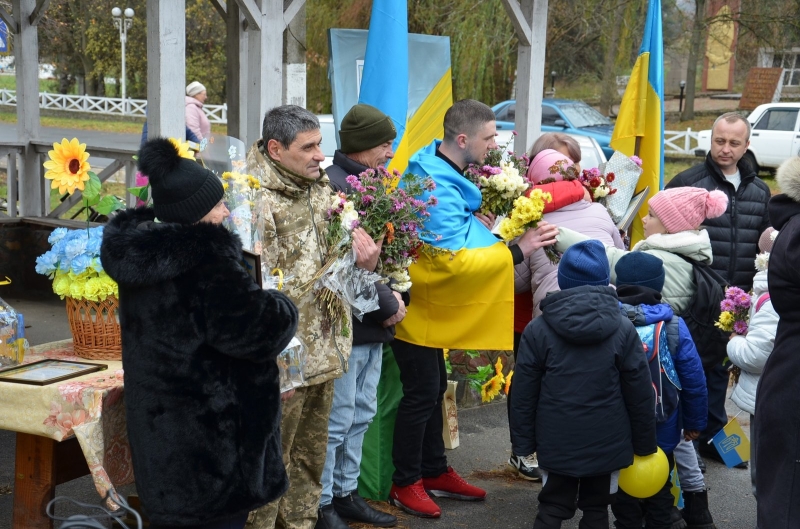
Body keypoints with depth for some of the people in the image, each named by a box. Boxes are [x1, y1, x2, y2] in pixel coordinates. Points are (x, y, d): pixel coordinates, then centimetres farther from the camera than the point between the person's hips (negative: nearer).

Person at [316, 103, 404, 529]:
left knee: (362, 414, 16)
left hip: (373, 321, 9)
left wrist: (394, 294, 2)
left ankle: (345, 492, 28)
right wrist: (387, 304, -13)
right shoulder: (331, 185, -18)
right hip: (345, 322, -9)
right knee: (337, 420, -2)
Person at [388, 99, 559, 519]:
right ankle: (405, 484, 13)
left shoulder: (443, 173, 4)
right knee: (421, 393, -1)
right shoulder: (435, 189, -28)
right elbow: (455, 261, -31)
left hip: (430, 305, 10)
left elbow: (455, 227, 16)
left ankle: (435, 472, 30)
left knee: (433, 388, 18)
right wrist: (517, 251, -28)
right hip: (414, 306, -10)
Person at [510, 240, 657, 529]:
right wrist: (645, 444, 6)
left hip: (556, 442, 0)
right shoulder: (623, 329, -5)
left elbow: (524, 393, -5)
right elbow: (640, 392, -3)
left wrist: (523, 441, 4)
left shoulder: (537, 330, -6)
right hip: (607, 443, 0)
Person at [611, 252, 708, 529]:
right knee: (659, 493, 18)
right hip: (661, 433, 0)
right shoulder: (672, 325, -13)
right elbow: (693, 379, -9)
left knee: (624, 493, 16)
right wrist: (695, 423, 5)